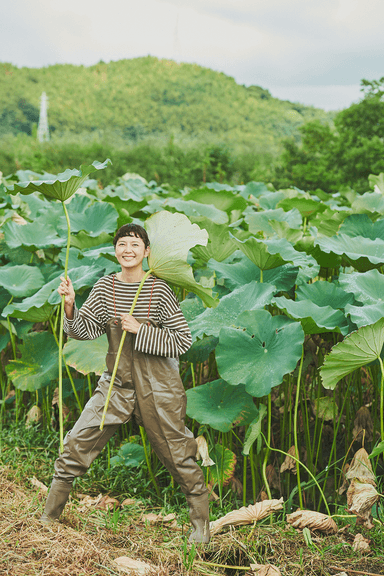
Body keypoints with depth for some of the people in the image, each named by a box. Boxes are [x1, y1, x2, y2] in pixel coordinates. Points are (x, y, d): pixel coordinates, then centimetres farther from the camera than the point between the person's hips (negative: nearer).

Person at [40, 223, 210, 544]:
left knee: (179, 457, 7)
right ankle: (49, 517, 21)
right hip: (116, 384, 3)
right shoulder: (106, 288, 1)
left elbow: (183, 341, -10)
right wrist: (70, 306, -19)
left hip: (157, 387, -3)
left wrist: (140, 330, -18)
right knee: (76, 446, 2)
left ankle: (201, 525, 27)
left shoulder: (159, 291, -9)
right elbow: (84, 330, -1)